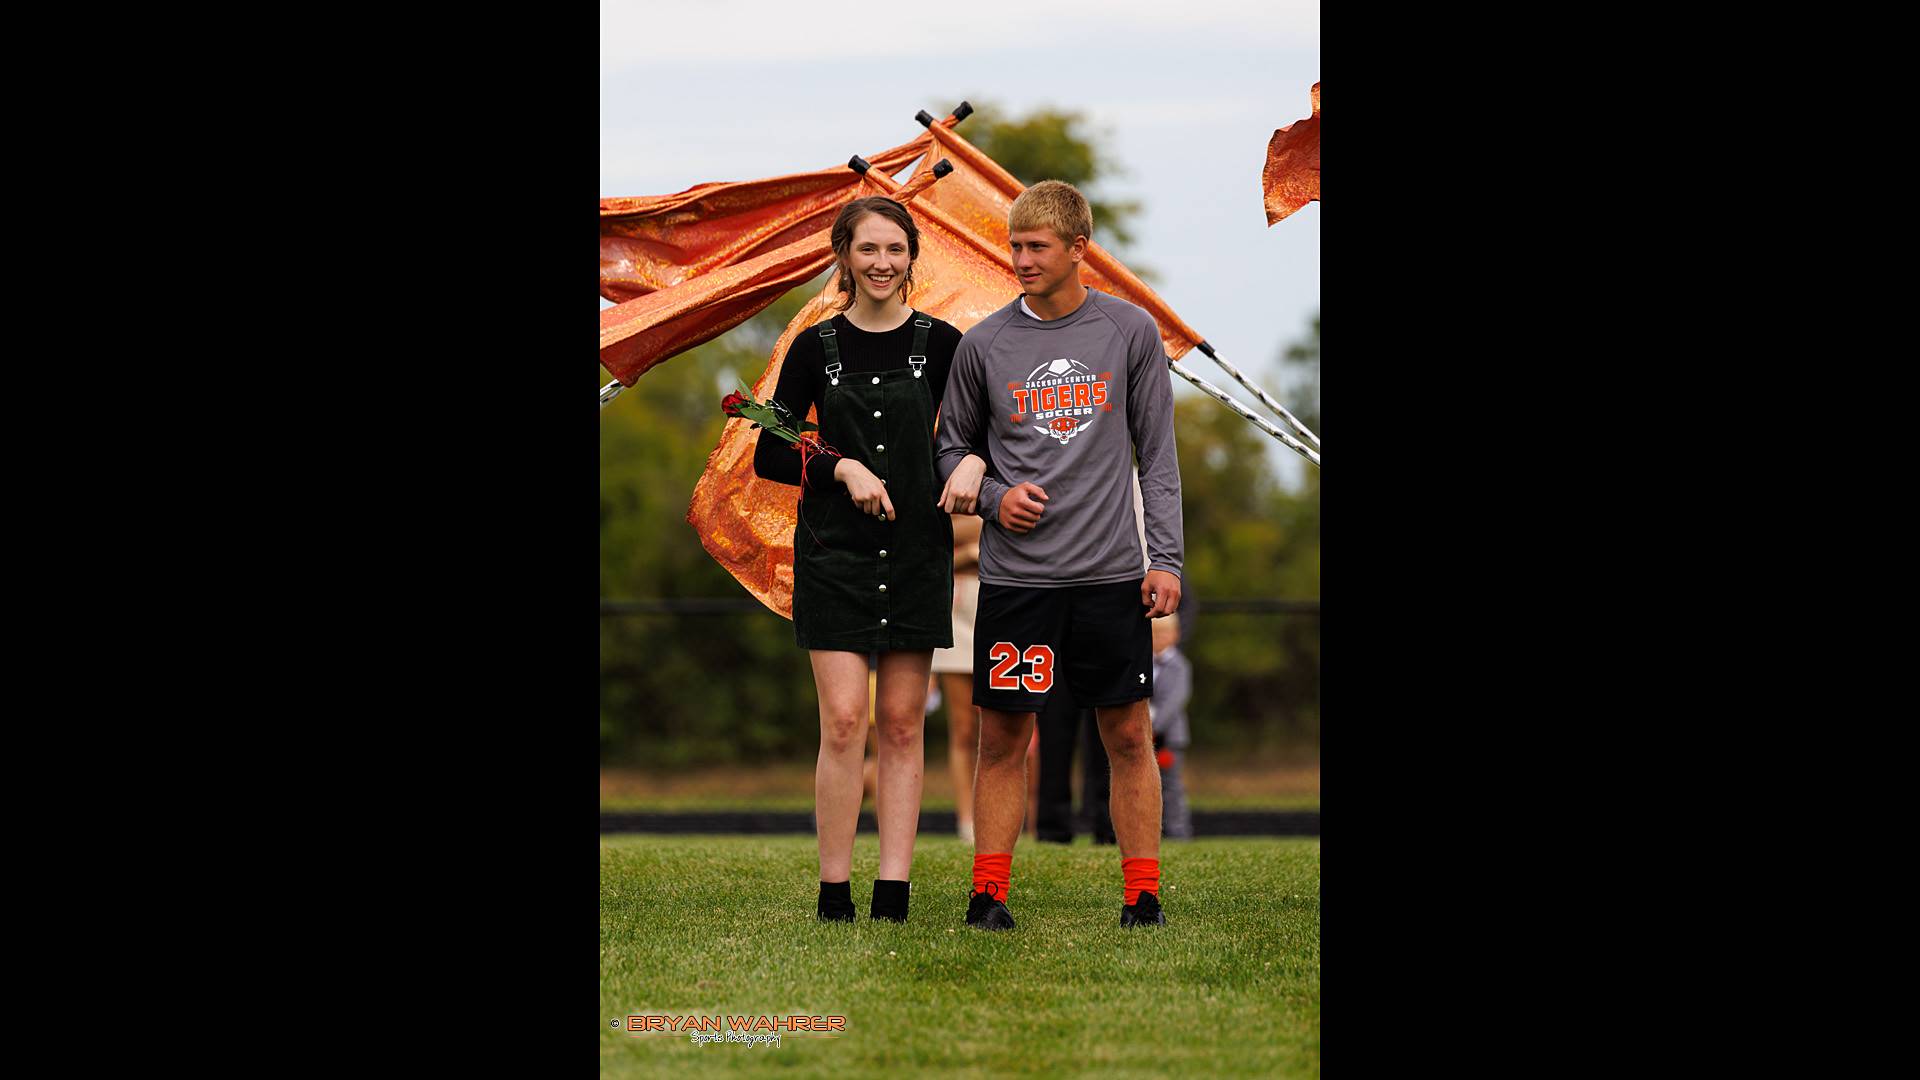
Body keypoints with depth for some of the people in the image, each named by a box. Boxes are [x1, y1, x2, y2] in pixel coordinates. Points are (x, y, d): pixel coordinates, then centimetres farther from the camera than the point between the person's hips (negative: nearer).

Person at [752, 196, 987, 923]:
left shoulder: (939, 345, 3)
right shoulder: (816, 348, 2)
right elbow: (769, 456, 4)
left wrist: (972, 463, -12)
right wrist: (842, 468, -11)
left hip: (917, 553, 1)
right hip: (833, 553, -1)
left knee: (902, 725, 3)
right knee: (843, 721, -9)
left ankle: (893, 893, 4)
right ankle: (834, 893, -3)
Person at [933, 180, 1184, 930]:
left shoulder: (1131, 333, 2)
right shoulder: (985, 345, 2)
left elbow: (1157, 454, 5)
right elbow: (952, 447, 13)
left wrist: (1166, 559, -1)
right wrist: (993, 497, -7)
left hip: (1111, 573, 0)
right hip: (1014, 576, 0)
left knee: (1128, 735, 3)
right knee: (1003, 737, 1)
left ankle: (1142, 893, 9)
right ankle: (989, 891, 9)